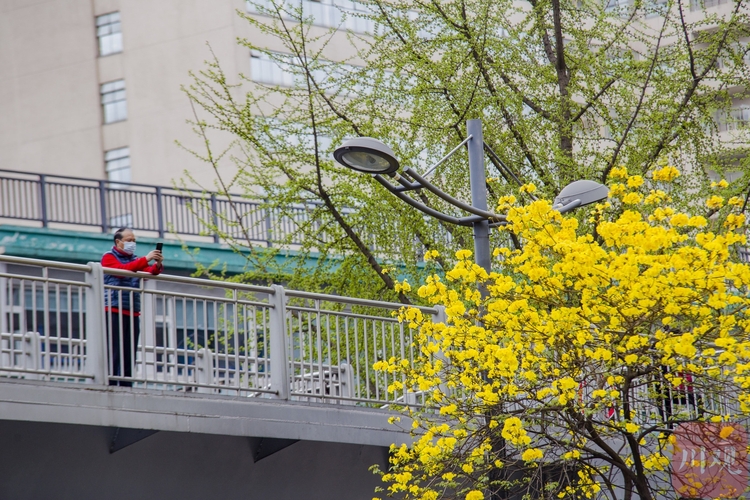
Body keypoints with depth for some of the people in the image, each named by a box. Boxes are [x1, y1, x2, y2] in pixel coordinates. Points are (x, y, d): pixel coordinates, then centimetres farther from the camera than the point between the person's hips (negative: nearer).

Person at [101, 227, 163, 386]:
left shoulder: (135, 260, 21)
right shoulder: (109, 257, 5)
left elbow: (149, 272, 4)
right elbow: (122, 269, -15)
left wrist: (157, 265, -17)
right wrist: (146, 259, -21)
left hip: (132, 312, 6)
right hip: (113, 311, -6)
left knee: (129, 355, 3)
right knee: (114, 354, -10)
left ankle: (126, 388, 3)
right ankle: (110, 386, -11)